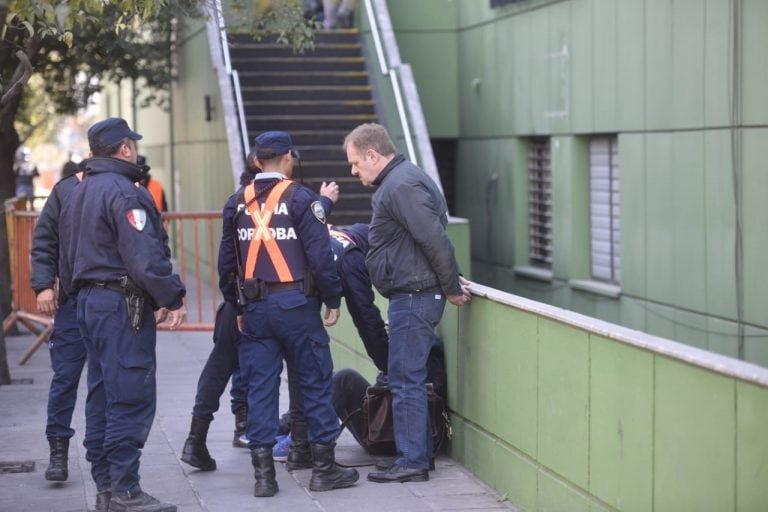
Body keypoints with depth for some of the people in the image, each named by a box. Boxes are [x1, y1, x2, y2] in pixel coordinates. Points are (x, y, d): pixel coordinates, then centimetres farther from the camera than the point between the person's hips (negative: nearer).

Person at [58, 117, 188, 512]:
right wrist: (172, 299, -16)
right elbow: (145, 257, -22)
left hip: (88, 301, 10)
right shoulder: (124, 192, -14)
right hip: (123, 305, -10)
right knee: (132, 398, -8)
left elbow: (66, 257, 21)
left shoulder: (77, 195, 17)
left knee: (102, 395, 14)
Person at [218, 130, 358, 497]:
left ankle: (263, 473, 7)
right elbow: (320, 256, -11)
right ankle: (324, 468, 9)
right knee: (315, 382, 5)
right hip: (296, 302, -4)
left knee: (260, 387, 6)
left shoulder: (237, 204, 7)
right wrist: (332, 300, -1)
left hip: (255, 307, 4)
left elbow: (227, 261, 12)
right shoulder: (300, 198, -8)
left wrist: (237, 304, 21)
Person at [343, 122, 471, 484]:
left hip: (413, 297, -11)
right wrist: (450, 284, 17)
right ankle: (421, 454, 22)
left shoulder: (401, 186, -17)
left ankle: (412, 462, -1)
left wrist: (450, 287, -14)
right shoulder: (398, 181, 17)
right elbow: (433, 238, 20)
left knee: (406, 380, -6)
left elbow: (435, 240, -22)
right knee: (409, 379, 15)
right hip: (413, 295, 11)